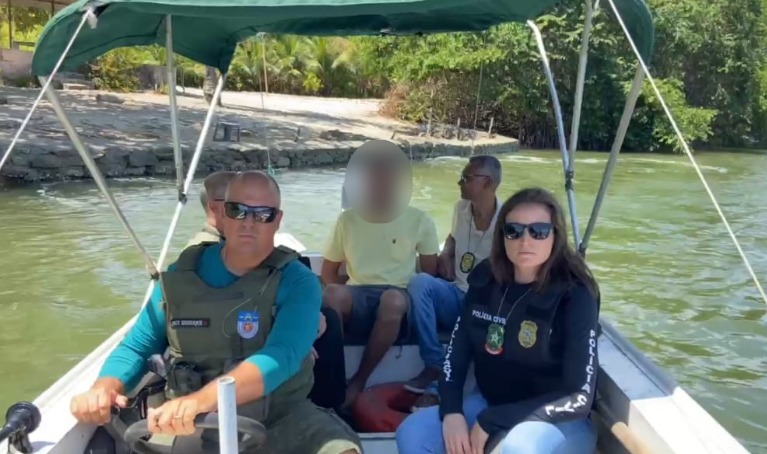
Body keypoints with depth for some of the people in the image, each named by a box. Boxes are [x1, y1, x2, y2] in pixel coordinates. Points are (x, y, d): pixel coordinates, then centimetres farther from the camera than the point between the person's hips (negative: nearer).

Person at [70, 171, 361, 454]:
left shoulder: (297, 282, -10)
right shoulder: (181, 275, 2)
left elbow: (280, 357, -27)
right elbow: (136, 346, 9)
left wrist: (201, 400, -43)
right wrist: (104, 387, -13)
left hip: (281, 417, -3)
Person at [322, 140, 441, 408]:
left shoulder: (419, 221, 3)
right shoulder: (347, 220, 6)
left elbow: (430, 273, 10)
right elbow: (328, 273, 12)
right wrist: (342, 296, -5)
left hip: (398, 301, -1)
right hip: (356, 298, 1)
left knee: (393, 298, -37)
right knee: (332, 294, -33)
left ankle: (358, 382, -22)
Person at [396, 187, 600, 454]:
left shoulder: (574, 296, -19)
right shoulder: (485, 280, -4)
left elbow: (579, 397, -23)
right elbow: (457, 350, 2)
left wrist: (491, 422, -23)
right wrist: (451, 412, -16)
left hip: (561, 424, -5)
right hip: (490, 404, 5)